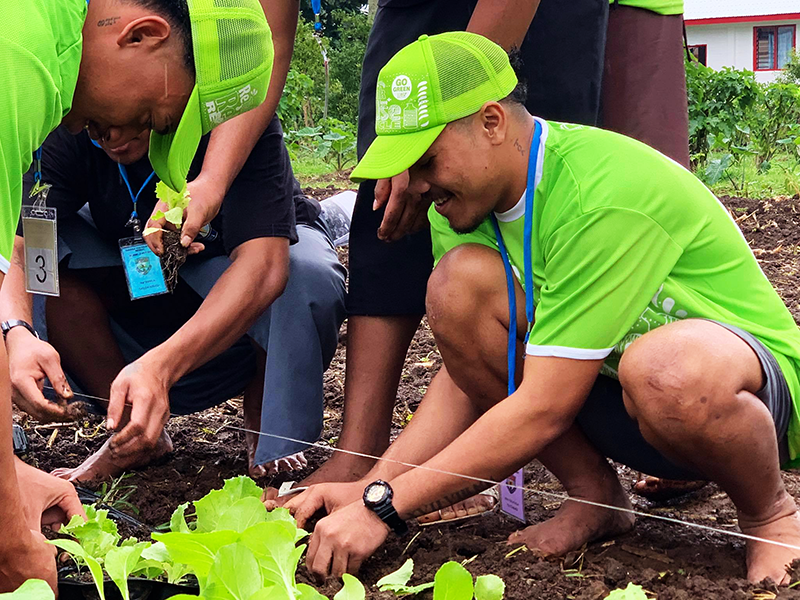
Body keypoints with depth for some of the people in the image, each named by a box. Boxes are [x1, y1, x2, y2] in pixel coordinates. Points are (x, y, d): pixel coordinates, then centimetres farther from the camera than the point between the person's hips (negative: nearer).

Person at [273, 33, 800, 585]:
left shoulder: (606, 196, -30)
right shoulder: (463, 203, -5)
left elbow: (544, 408, -30)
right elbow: (466, 379, 0)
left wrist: (384, 506, -27)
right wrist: (369, 487, -14)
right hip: (614, 401, 7)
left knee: (672, 370, -43)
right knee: (460, 282, -16)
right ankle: (596, 497, -1)